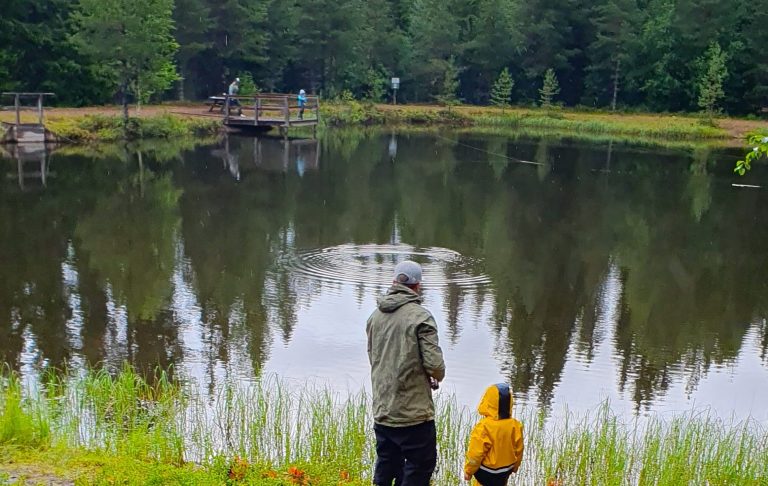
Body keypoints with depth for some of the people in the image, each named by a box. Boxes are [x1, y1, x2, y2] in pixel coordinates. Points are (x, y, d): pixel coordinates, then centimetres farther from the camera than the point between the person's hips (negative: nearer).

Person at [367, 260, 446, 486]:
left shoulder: (375, 315, 5)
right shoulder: (420, 316, -15)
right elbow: (435, 365, -18)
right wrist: (437, 377, 5)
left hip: (382, 412, 7)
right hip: (414, 412, -6)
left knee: (385, 467, 22)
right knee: (419, 467, 7)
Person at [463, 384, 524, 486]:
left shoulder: (484, 427, -27)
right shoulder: (515, 425, -11)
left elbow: (475, 453, -21)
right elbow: (518, 450, 2)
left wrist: (468, 470, -5)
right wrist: (515, 466, 21)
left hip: (486, 473, -6)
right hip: (506, 469, 6)